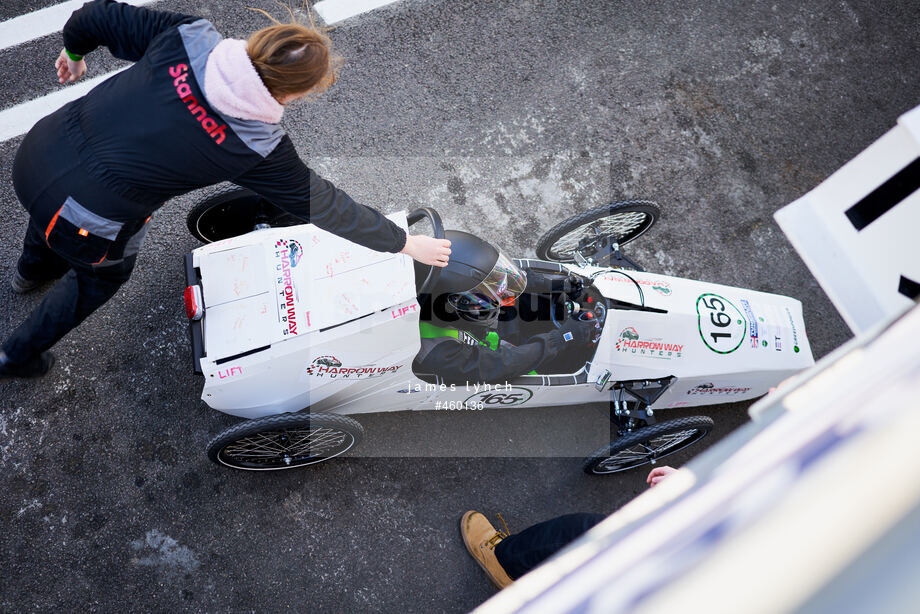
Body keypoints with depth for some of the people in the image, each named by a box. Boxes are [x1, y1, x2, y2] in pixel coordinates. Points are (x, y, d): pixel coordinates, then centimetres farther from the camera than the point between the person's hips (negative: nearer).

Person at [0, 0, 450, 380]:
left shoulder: (187, 37, -11)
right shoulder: (257, 148, -20)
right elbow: (321, 205, -10)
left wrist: (75, 51, 26)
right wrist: (404, 243, 1)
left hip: (37, 153, 5)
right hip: (85, 231, -5)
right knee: (100, 276, 32)